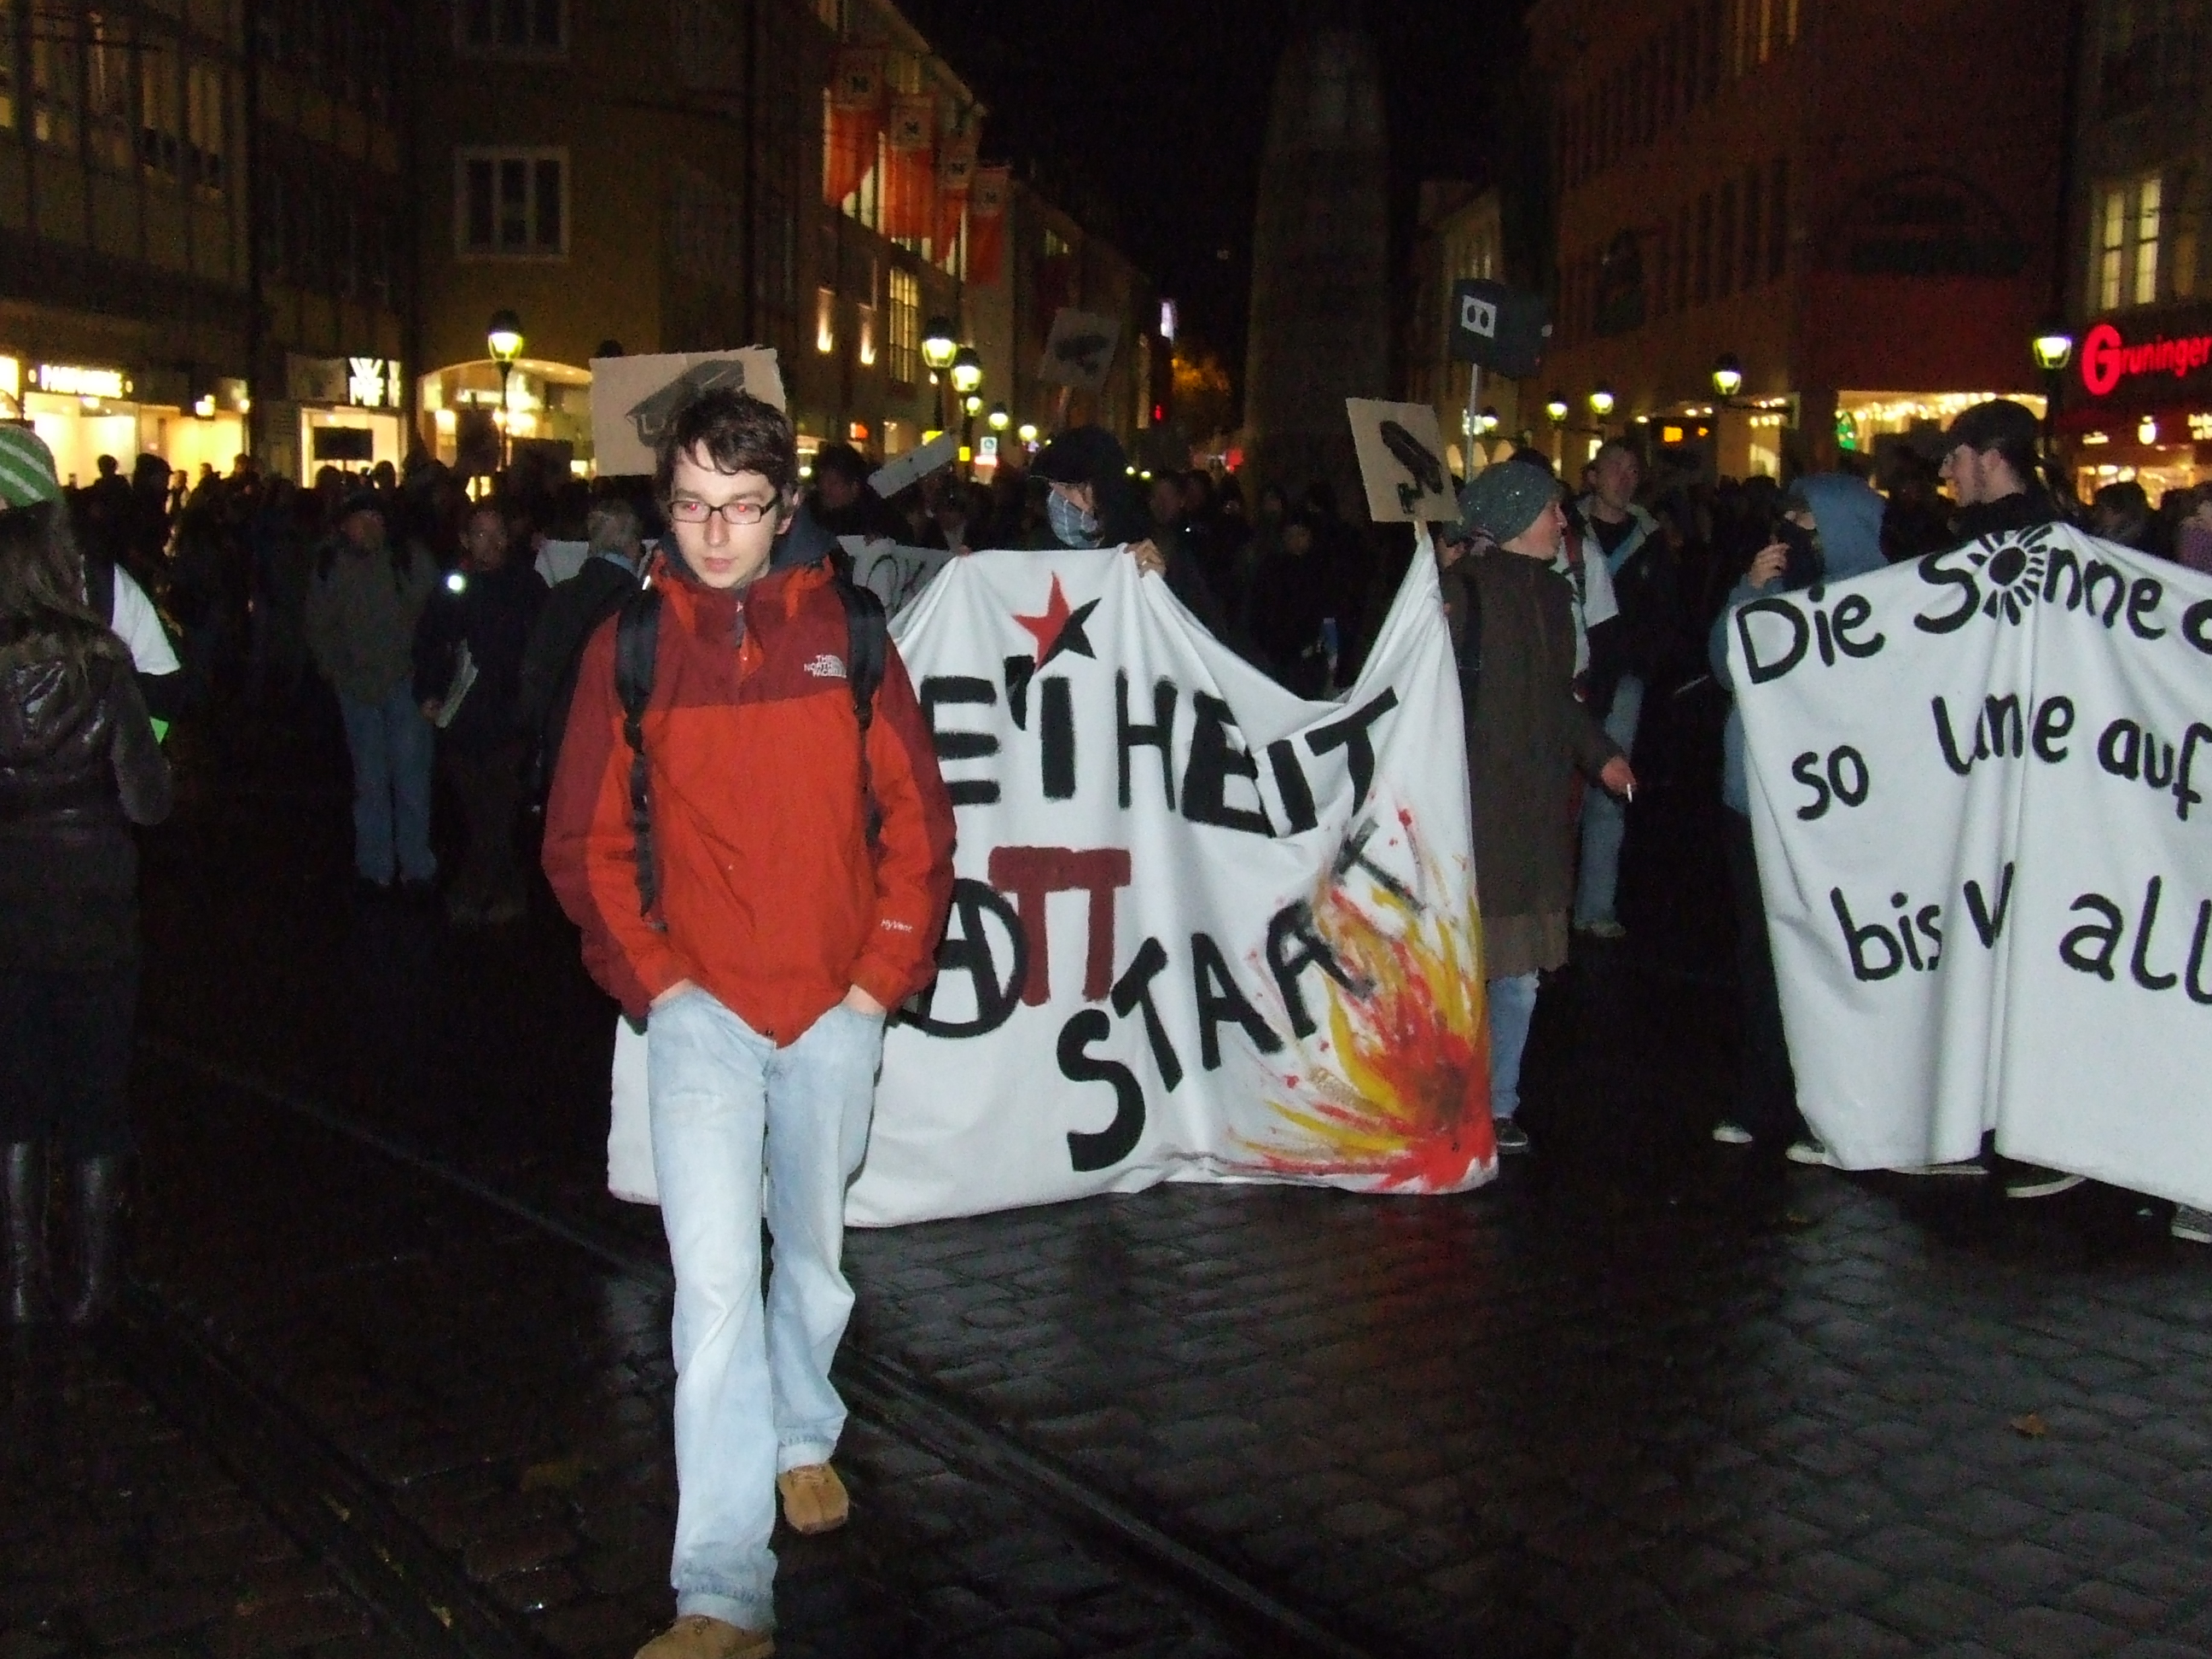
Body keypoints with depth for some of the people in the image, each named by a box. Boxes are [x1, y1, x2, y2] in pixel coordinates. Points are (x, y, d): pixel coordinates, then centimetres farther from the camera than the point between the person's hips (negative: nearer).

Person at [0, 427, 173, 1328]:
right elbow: (148, 802, -15)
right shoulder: (98, 664, -14)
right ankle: (93, 1278, 21)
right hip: (91, 912, -1)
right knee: (95, 1098, 14)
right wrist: (156, 764, 5)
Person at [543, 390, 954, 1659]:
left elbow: (918, 818, 4)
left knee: (813, 1249, 17)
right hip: (702, 1009, -1)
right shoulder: (629, 646, -1)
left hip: (838, 1009, 2)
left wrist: (884, 973, -1)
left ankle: (805, 1434, 46)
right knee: (716, 1279, -9)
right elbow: (585, 839, 3)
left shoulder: (847, 636, 1)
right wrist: (650, 975, -5)